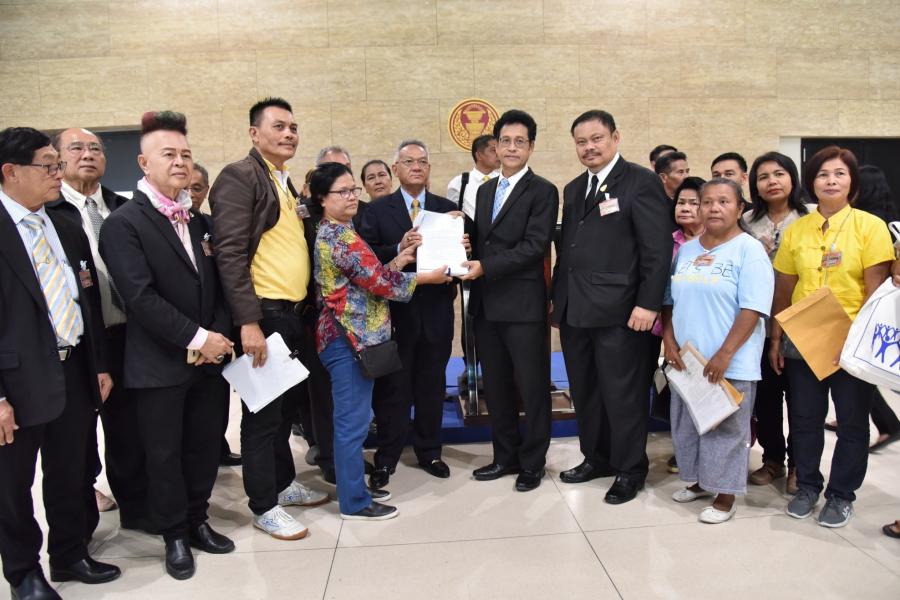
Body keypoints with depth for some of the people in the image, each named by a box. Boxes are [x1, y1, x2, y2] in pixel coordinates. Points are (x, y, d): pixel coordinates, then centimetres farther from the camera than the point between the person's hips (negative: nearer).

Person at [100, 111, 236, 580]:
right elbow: (141, 298, -18)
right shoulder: (123, 224, -10)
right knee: (164, 453, 8)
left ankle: (197, 521, 33)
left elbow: (218, 287, 10)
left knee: (205, 444, 14)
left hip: (207, 359, 6)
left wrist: (218, 335, -6)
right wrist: (196, 338, -18)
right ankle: (174, 536, 25)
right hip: (159, 364, -5)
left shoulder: (200, 222, 11)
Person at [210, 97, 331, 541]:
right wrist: (248, 322, -22)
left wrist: (310, 307, 15)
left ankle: (285, 484, 35)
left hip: (297, 313, 8)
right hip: (263, 316, -8)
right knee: (264, 414, 3)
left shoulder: (289, 185, 17)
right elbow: (230, 253, -17)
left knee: (288, 404, 18)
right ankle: (264, 506, 17)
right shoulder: (239, 177, -9)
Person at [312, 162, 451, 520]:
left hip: (346, 335, 10)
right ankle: (354, 502, 9)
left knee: (350, 419, 17)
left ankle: (354, 486, 29)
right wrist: (423, 278, -5)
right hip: (350, 338, -10)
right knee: (353, 421, -1)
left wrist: (399, 261, 7)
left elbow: (369, 277, 15)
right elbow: (380, 282, -17)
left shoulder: (330, 234, 15)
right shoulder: (340, 237, -17)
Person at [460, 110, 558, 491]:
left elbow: (536, 246, -16)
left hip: (523, 304, -6)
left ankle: (532, 463, 20)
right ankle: (505, 455, 29)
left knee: (532, 387, 5)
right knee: (496, 386, 15)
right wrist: (469, 264, -3)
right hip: (486, 304, 7)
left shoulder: (542, 191, -5)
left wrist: (485, 267, -20)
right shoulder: (485, 190, 16)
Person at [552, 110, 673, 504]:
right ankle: (596, 457, 31)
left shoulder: (641, 182, -5)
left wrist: (648, 304, -16)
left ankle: (630, 470, 20)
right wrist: (557, 299, 14)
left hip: (618, 310, -7)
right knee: (584, 391, 15)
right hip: (574, 310, 7)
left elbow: (658, 249, -10)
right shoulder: (574, 189, 18)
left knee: (623, 394, 3)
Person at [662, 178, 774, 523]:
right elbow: (670, 301, 14)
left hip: (730, 363, -6)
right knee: (687, 424, 15)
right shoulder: (686, 250, 11)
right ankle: (699, 481, 33)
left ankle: (725, 495, 17)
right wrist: (669, 341, 1)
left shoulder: (749, 250, -8)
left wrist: (724, 355, -20)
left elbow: (752, 309, -16)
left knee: (725, 429, 3)